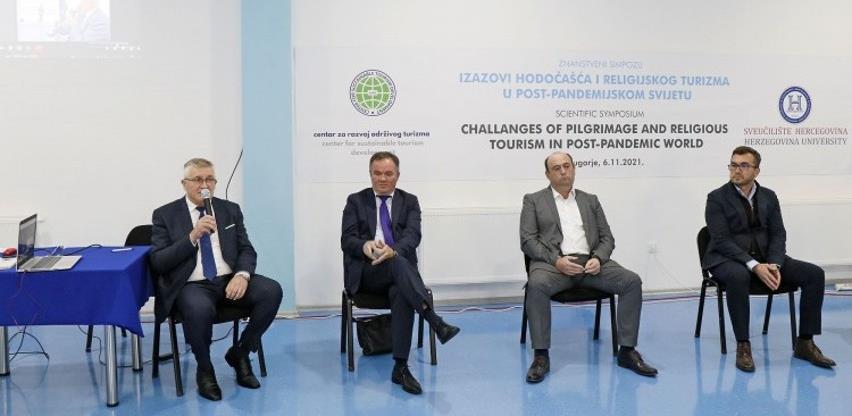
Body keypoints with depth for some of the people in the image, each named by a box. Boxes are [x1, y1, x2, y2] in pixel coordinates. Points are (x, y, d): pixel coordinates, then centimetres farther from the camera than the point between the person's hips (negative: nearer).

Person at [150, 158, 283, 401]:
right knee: (199, 309, -38)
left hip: (229, 280, 4)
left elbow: (247, 251, 8)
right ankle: (204, 370, -7)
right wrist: (192, 237, -17)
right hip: (192, 285, -3)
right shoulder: (165, 215, 4)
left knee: (272, 291, -23)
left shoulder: (230, 209, 13)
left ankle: (239, 353, 1)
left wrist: (242, 275, -15)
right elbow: (157, 262, -4)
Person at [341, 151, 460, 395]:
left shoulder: (409, 201, 13)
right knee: (398, 263, -36)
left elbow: (413, 235, -5)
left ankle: (400, 367, -33)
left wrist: (393, 250, -29)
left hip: (398, 266, 1)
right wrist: (365, 245, -25)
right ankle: (436, 322, -47)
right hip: (366, 272, -1)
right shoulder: (356, 201, 12)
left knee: (401, 293, -35)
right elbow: (347, 240, 0)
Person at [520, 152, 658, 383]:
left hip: (590, 262, 3)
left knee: (632, 281, -21)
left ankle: (627, 351, -11)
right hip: (553, 262, -3)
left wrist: (598, 258, -8)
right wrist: (556, 260, -16)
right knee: (537, 285, -36)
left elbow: (607, 238, 15)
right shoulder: (533, 200, 11)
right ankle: (541, 356, -27)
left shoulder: (590, 200, 21)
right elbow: (528, 240, 1)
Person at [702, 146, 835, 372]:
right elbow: (722, 241, -15)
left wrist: (774, 265, -17)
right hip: (728, 260, -5)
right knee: (738, 277, -40)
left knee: (814, 274, -14)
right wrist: (754, 266, -26)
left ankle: (805, 343, -6)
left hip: (765, 258, 5)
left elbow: (778, 235, 3)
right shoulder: (717, 198, -7)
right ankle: (743, 345, -26)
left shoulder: (769, 197, 8)